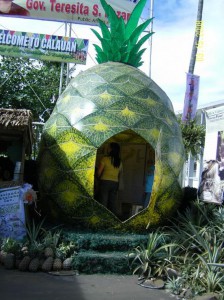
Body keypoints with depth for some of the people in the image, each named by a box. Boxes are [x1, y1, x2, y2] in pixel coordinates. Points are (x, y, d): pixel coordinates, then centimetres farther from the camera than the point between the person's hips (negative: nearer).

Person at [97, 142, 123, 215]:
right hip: (115, 183, 4)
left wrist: (100, 178, 12)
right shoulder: (119, 161, 7)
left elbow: (99, 172, -6)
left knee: (103, 203, -2)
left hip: (105, 182, -4)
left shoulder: (105, 159, -7)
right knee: (112, 203, 8)